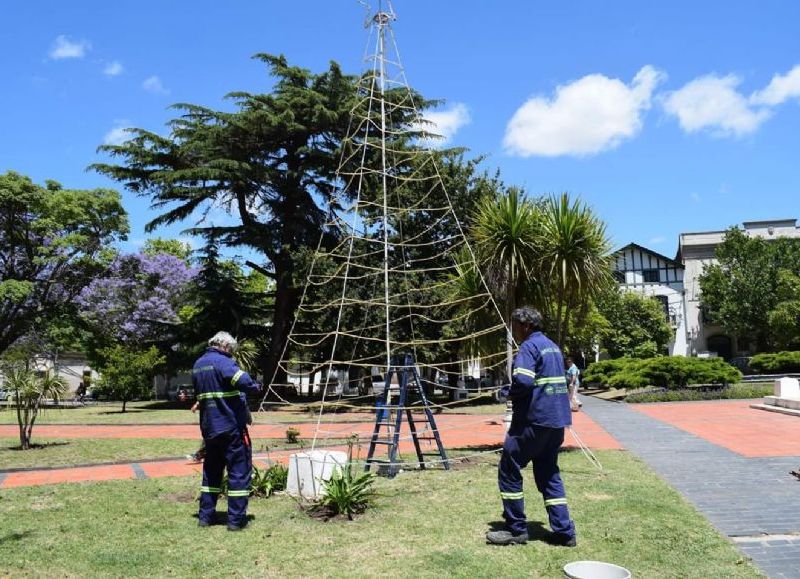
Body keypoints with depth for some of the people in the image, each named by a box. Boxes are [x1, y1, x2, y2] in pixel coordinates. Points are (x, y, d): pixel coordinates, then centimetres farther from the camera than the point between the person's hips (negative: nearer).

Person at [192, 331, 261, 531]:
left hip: (209, 428, 8)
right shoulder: (222, 362, -14)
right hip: (232, 427, -8)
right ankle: (236, 519, 2)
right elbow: (243, 380, -31)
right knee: (240, 471, 0)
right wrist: (255, 387, -10)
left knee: (211, 471, 18)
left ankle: (205, 515, 21)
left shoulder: (198, 365, 13)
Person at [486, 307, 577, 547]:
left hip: (534, 420, -9)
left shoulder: (529, 346, -11)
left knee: (509, 471, 2)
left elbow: (523, 381, -25)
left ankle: (516, 529, 7)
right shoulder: (553, 346, 16)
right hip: (556, 420, 9)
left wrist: (511, 393, -4)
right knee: (549, 475, 15)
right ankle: (564, 531, 12)